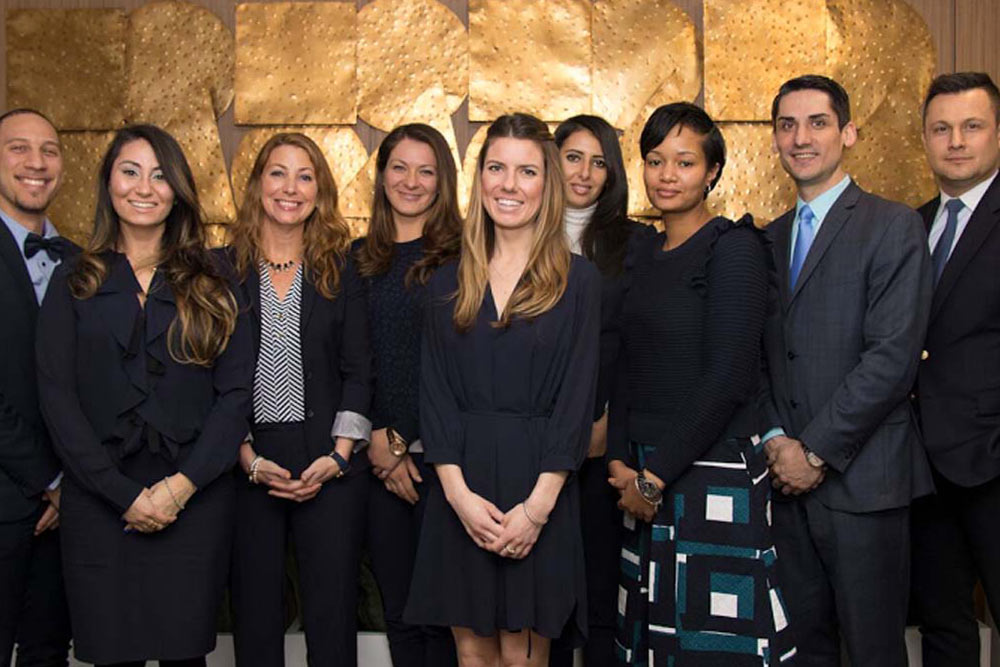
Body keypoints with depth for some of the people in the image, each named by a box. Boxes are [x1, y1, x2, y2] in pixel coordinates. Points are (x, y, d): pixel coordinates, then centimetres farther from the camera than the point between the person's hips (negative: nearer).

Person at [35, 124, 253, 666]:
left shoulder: (210, 282, 8)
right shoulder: (73, 282, 7)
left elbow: (235, 391, 1)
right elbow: (57, 397, -1)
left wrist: (181, 486, -10)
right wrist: (125, 493, -11)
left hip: (195, 500, 0)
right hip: (100, 502, 0)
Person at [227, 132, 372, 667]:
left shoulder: (341, 270, 7)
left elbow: (358, 371, 4)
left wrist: (338, 456, -6)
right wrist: (248, 458, -7)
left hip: (329, 468, 0)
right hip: (246, 467, 0)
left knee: (332, 619, 2)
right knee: (254, 617, 7)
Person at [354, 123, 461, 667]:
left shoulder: (459, 256, -3)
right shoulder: (361, 258, 12)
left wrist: (401, 438, -9)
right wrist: (375, 439, -2)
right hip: (379, 456, 4)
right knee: (397, 609, 12)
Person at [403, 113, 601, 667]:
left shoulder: (578, 280, 0)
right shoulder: (448, 283, 9)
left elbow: (577, 396, -5)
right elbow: (433, 390, 3)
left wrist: (538, 505, -12)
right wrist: (459, 492, -9)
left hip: (538, 489, -2)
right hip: (460, 489, 3)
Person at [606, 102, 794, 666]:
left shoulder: (734, 247, -9)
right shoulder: (642, 252, 13)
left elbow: (730, 376, -16)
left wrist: (655, 473, -13)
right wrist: (620, 462, 0)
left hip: (714, 474, -7)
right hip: (645, 478, 7)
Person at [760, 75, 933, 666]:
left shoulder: (893, 227, -5)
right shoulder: (772, 238, 15)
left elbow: (893, 358, -14)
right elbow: (762, 353, 13)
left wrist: (816, 452, -14)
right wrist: (775, 439, -3)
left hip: (862, 477, -5)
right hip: (789, 477, 5)